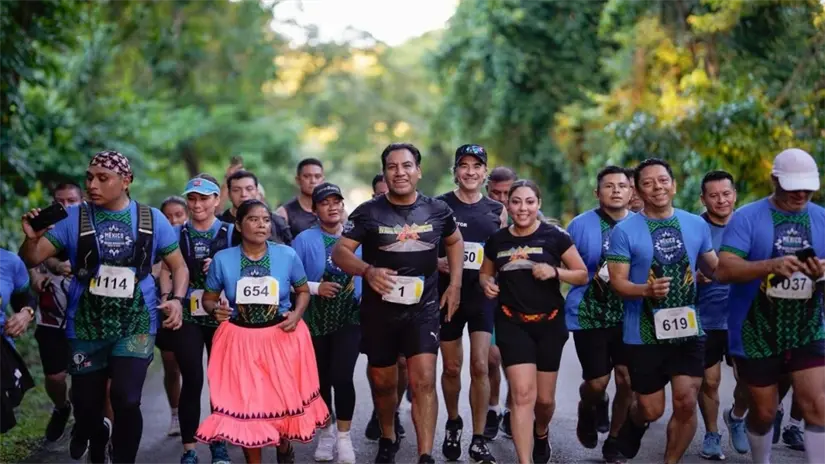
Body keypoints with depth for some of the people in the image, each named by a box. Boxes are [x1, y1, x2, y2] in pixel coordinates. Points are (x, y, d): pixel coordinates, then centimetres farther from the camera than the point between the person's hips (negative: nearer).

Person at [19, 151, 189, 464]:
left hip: (136, 326, -1)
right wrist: (32, 238, -29)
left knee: (126, 401, -16)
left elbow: (179, 266, 6)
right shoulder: (74, 218, -4)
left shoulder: (151, 219, -2)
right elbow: (32, 260, -6)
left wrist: (177, 300, -12)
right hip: (86, 327, 1)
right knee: (86, 404, 12)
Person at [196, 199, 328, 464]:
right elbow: (208, 297, 5)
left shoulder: (287, 255, -5)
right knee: (244, 403, 2)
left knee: (285, 397, 7)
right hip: (240, 338, 0)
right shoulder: (222, 259, -6)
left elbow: (303, 290, 8)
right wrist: (215, 309, -17)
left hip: (282, 336, 0)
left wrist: (296, 314, -11)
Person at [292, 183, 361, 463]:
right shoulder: (304, 240, -5)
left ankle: (344, 437, 4)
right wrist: (316, 288, -18)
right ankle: (326, 433, 29)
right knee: (321, 379, 11)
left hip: (349, 317, -1)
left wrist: (359, 286, -7)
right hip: (315, 320, 1)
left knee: (342, 377, -11)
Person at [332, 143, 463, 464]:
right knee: (383, 383, 14)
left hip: (423, 307, 0)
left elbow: (455, 242, 19)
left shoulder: (437, 210, 0)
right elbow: (339, 252, -9)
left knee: (423, 380, -13)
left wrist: (455, 284, 9)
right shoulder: (369, 212, -7)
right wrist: (368, 270, -27)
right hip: (379, 309, 0)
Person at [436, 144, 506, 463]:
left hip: (483, 296, 1)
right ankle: (453, 423, 35)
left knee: (480, 367, -7)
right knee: (451, 367, 10)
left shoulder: (497, 211, 6)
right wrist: (438, 262, -22)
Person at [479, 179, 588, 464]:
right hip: (512, 324, 0)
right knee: (522, 394, -13)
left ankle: (541, 434, 46)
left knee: (544, 398, 11)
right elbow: (485, 272, 19)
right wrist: (487, 283, -5)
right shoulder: (497, 240, 2)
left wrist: (554, 271, -19)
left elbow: (582, 275, -1)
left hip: (549, 324, 0)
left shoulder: (555, 237, -6)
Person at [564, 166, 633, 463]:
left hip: (629, 316, 2)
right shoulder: (581, 224, -4)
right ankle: (587, 410, 34)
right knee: (597, 383, -3)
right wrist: (594, 278, -13)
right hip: (589, 316, -2)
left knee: (628, 381, -1)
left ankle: (614, 440, 19)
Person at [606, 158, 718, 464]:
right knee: (652, 410, 6)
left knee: (686, 404, -3)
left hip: (687, 329, 3)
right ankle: (634, 422, 43)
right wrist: (646, 290, -30)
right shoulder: (624, 230, -6)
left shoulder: (696, 225, 5)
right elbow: (617, 281, -10)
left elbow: (714, 270, 15)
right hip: (644, 334, -2)